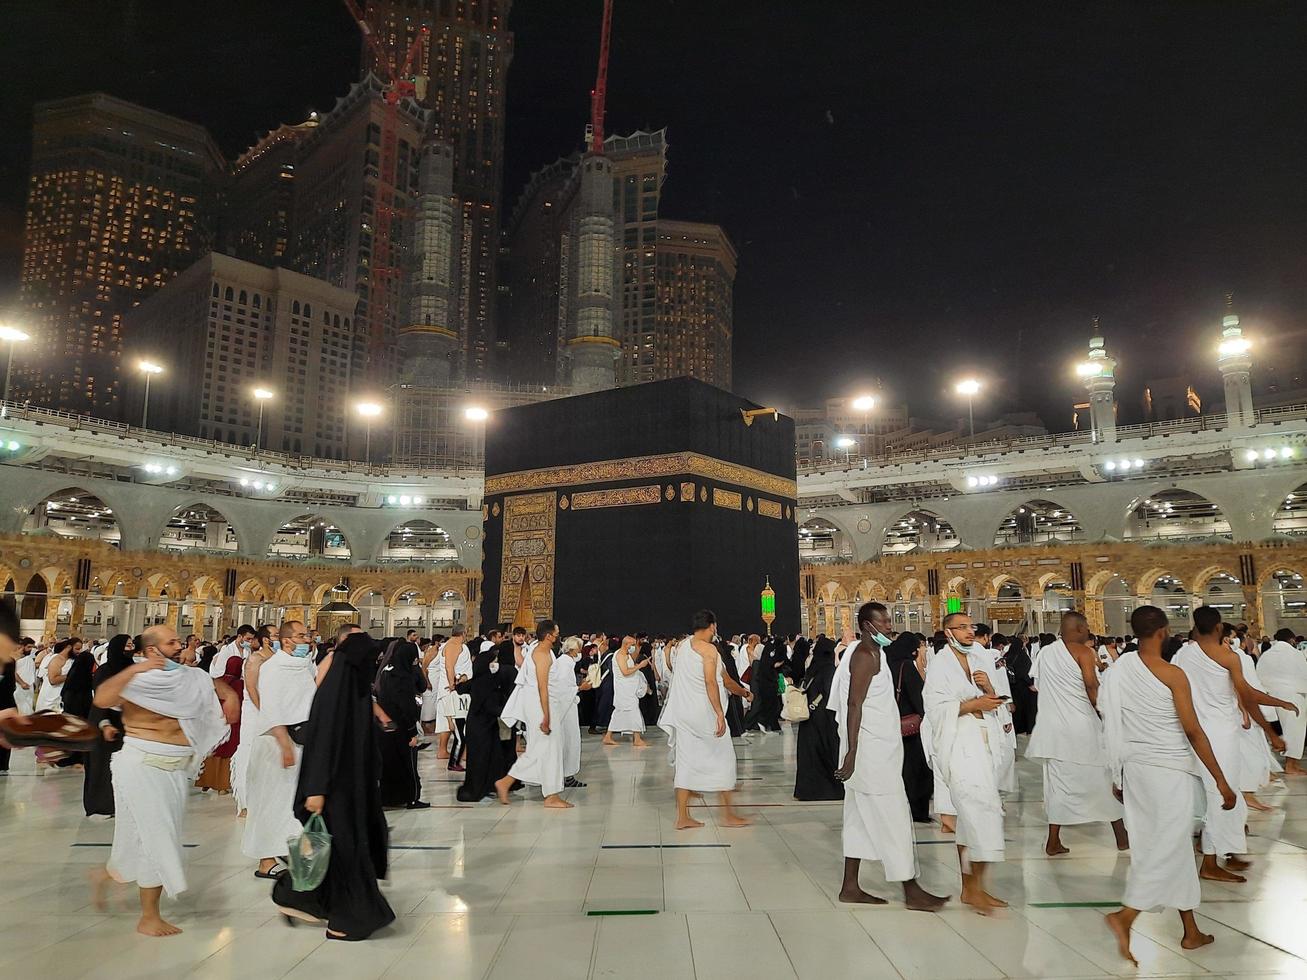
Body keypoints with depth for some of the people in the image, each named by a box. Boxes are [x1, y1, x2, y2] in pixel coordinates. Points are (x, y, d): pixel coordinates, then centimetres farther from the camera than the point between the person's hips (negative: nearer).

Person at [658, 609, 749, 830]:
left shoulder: (681, 645, 8)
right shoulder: (708, 649, -13)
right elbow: (710, 682, -22)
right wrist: (720, 714, -24)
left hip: (682, 712, 7)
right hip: (704, 712, -7)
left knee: (686, 760, 9)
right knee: (723, 757, 5)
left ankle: (682, 817, 10)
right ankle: (727, 813, 10)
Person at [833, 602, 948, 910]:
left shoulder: (871, 653, 16)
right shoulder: (866, 655, -15)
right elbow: (854, 705, -21)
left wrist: (898, 725, 27)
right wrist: (852, 752, -25)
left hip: (877, 749, 10)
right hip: (870, 752, -10)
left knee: (861, 818, 12)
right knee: (892, 818, -4)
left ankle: (850, 887, 18)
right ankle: (912, 891, 4)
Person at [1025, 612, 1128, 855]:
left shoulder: (1045, 652, 10)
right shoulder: (1083, 651, -9)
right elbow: (1091, 683, -22)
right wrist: (1096, 705, -5)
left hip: (1053, 728, 5)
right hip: (1082, 727, -5)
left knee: (1059, 781, 10)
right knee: (1104, 778, 11)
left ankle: (1053, 841, 9)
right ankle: (1122, 836, 22)